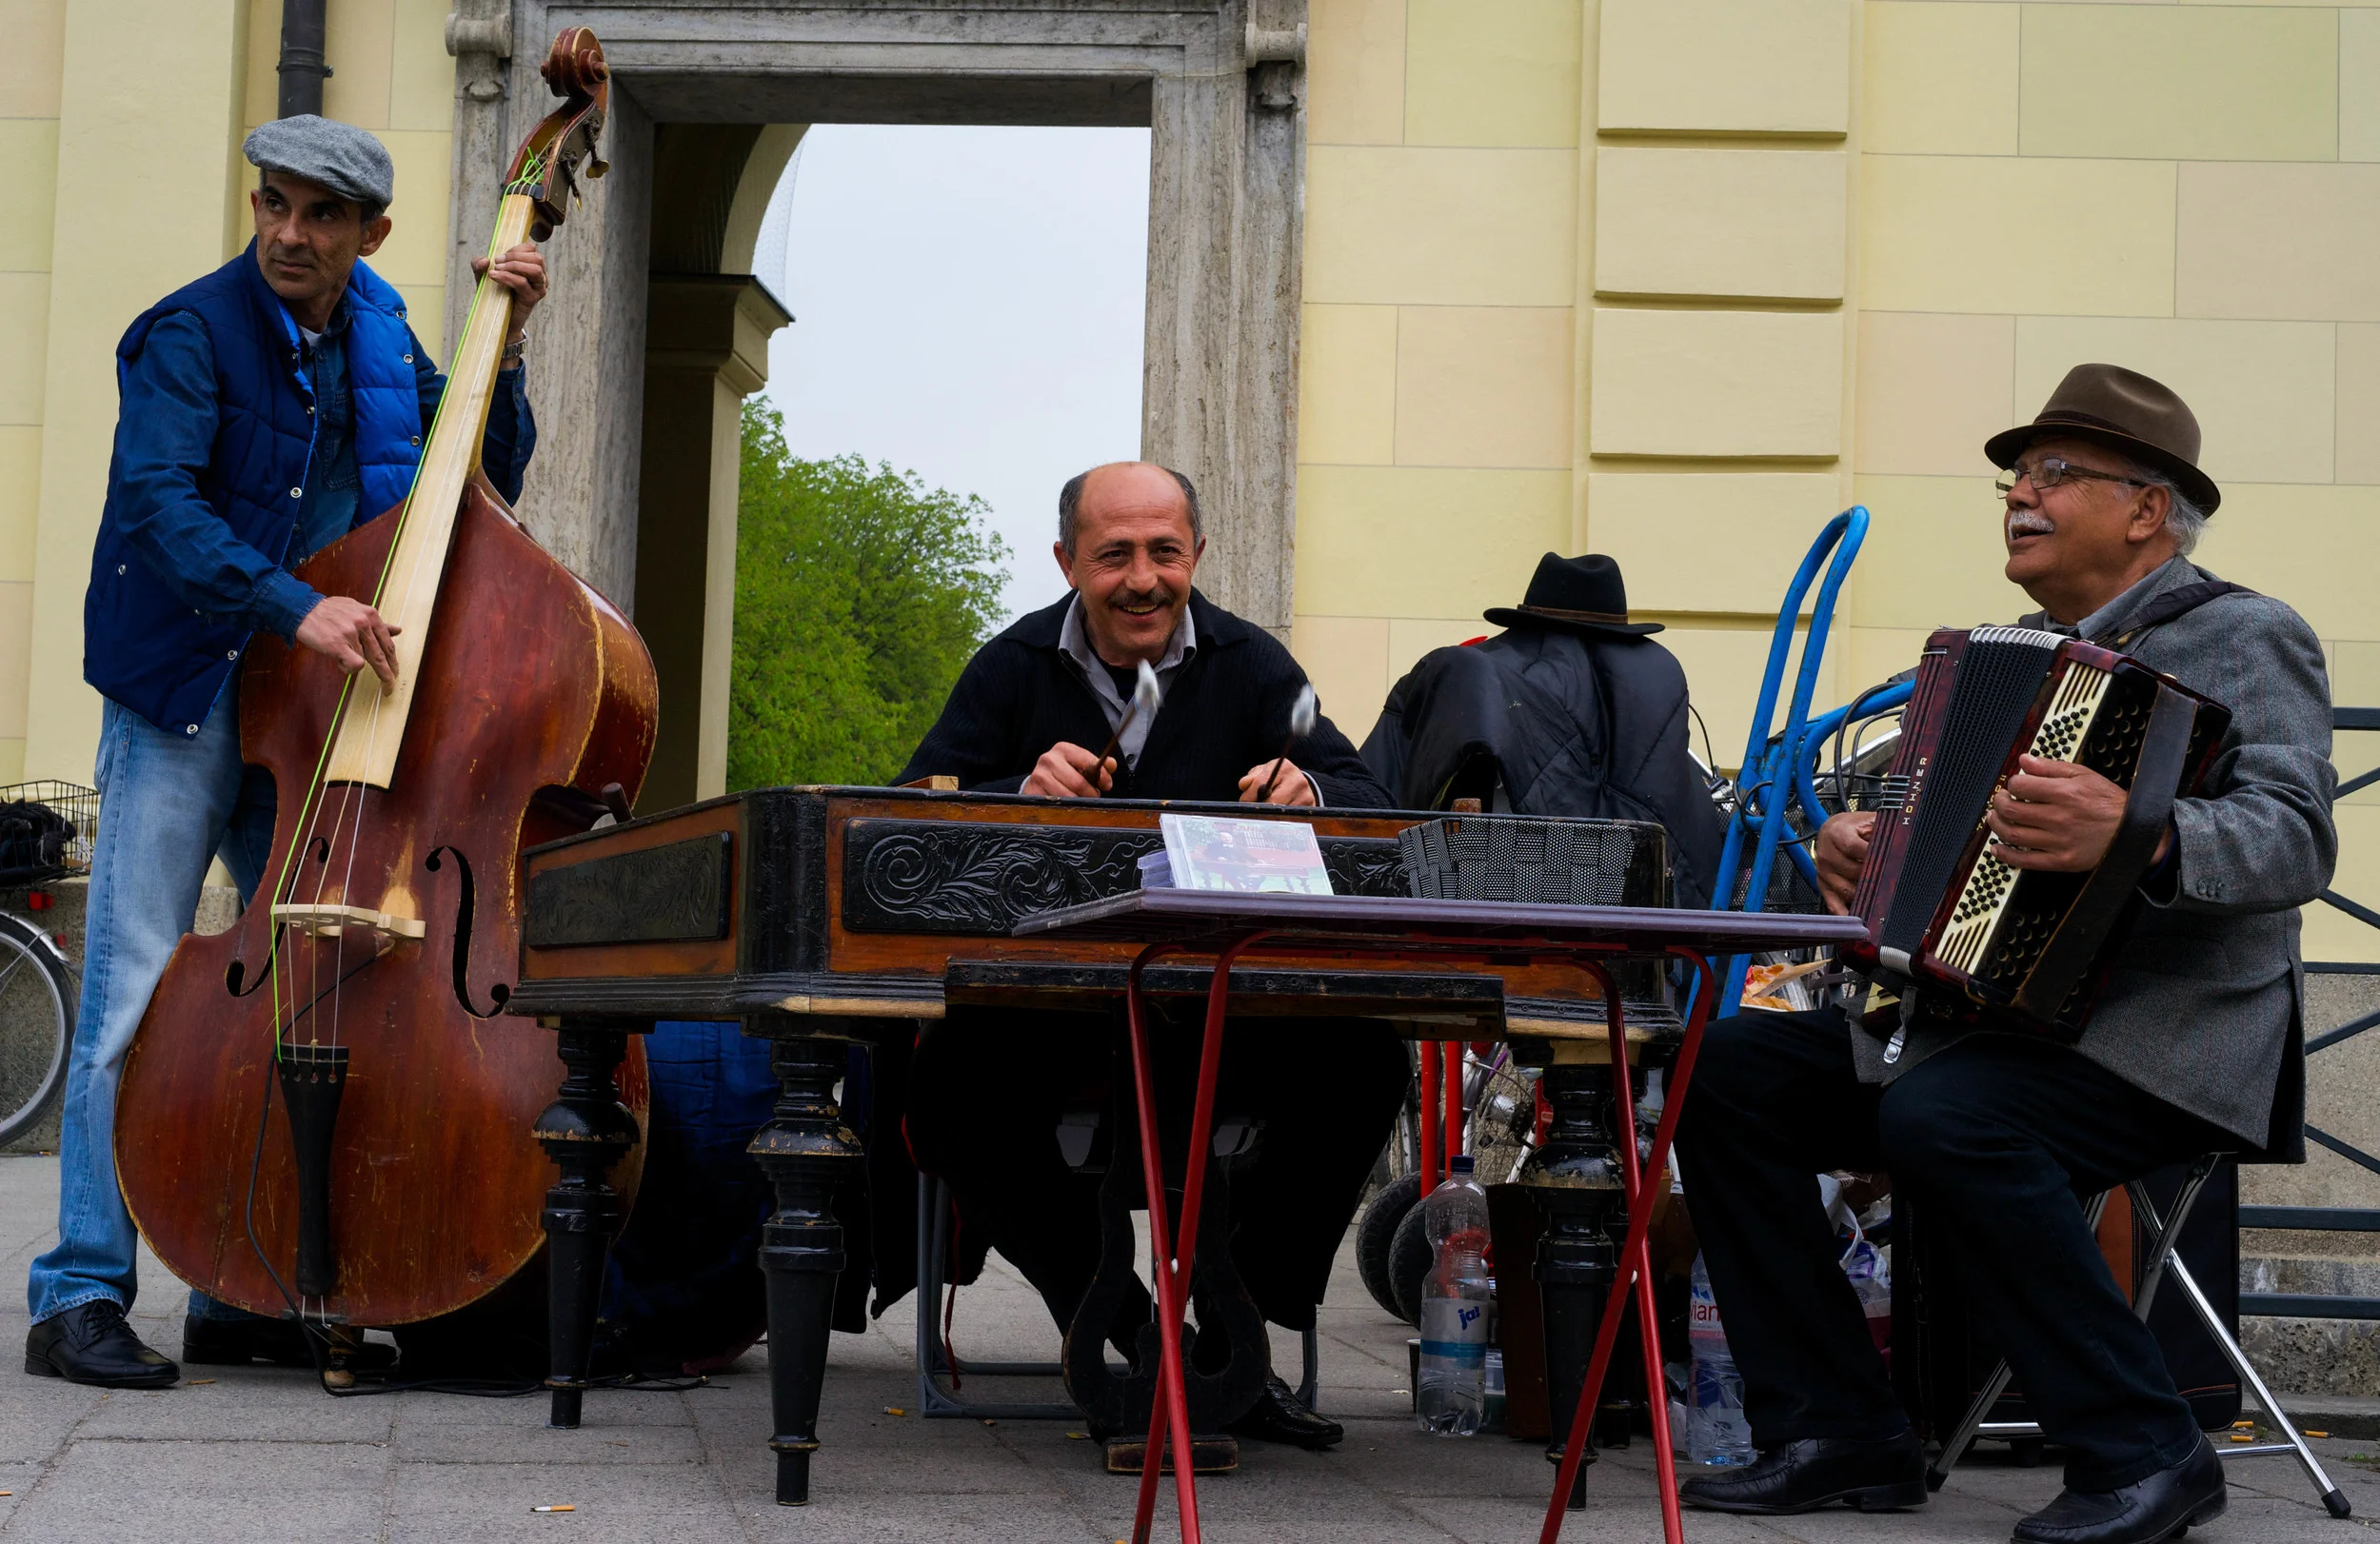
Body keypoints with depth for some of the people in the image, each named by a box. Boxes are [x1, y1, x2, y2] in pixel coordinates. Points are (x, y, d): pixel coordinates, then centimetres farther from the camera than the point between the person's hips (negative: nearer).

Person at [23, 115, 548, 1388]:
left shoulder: (379, 342, 9)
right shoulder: (189, 332, -10)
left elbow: (484, 483, 14)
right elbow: (159, 500, -23)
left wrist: (507, 346, 1)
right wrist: (294, 605, -35)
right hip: (180, 706, -6)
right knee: (138, 996, -9)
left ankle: (244, 1298, 16)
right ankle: (80, 1298, -4)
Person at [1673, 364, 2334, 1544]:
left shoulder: (2250, 640, -3)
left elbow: (2295, 838, -19)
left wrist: (2139, 836, -38)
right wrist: (1859, 846, -2)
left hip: (2165, 1045, -8)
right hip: (1978, 1022, 8)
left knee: (1943, 1117, -35)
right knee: (1731, 1067, -8)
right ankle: (1836, 1431, -5)